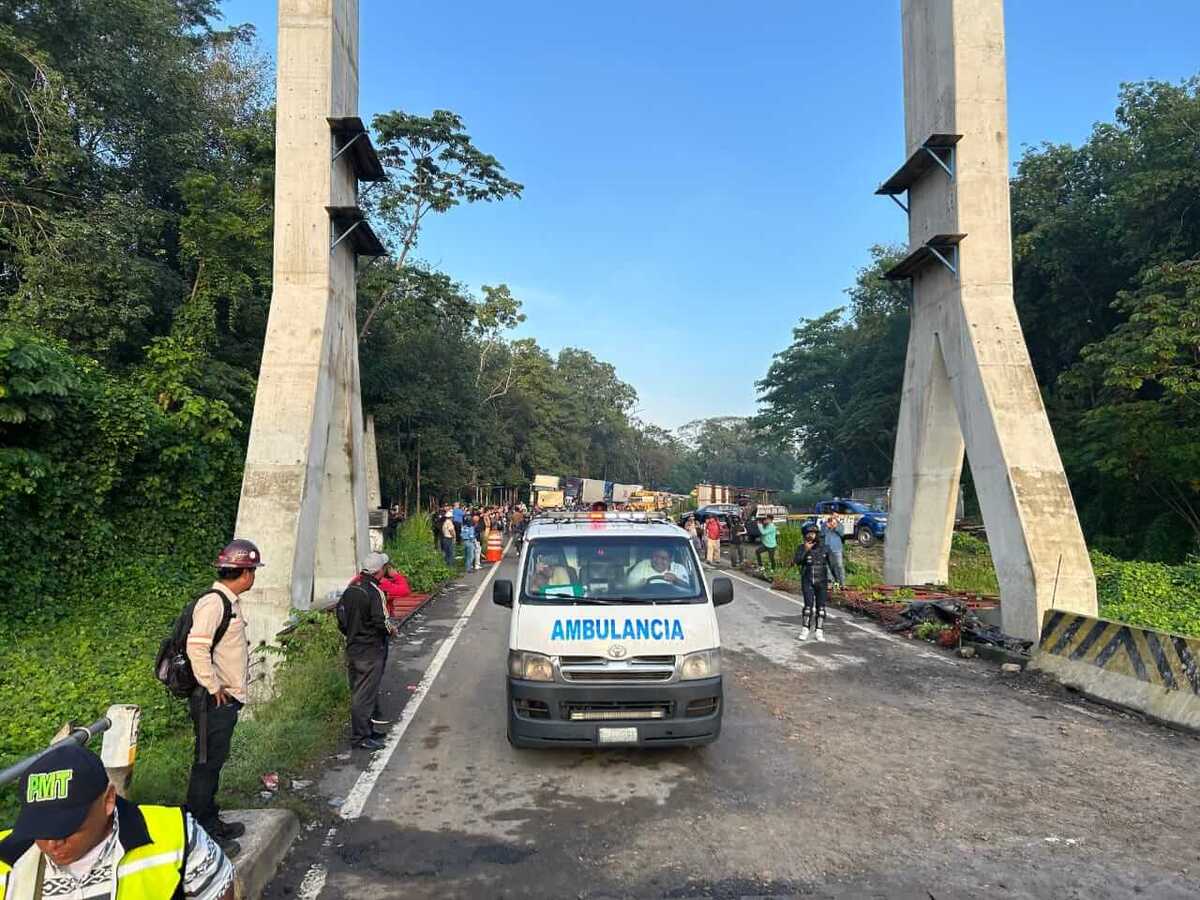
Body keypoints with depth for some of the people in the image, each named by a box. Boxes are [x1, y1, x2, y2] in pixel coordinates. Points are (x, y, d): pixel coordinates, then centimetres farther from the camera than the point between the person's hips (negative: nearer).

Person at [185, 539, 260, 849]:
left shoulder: (230, 602, 13)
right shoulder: (213, 602, -19)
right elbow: (197, 646, -28)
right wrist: (213, 688, -20)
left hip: (228, 698, 10)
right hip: (213, 701, -10)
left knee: (215, 761, 18)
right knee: (207, 762, 0)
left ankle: (210, 821, 30)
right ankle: (200, 828, 11)